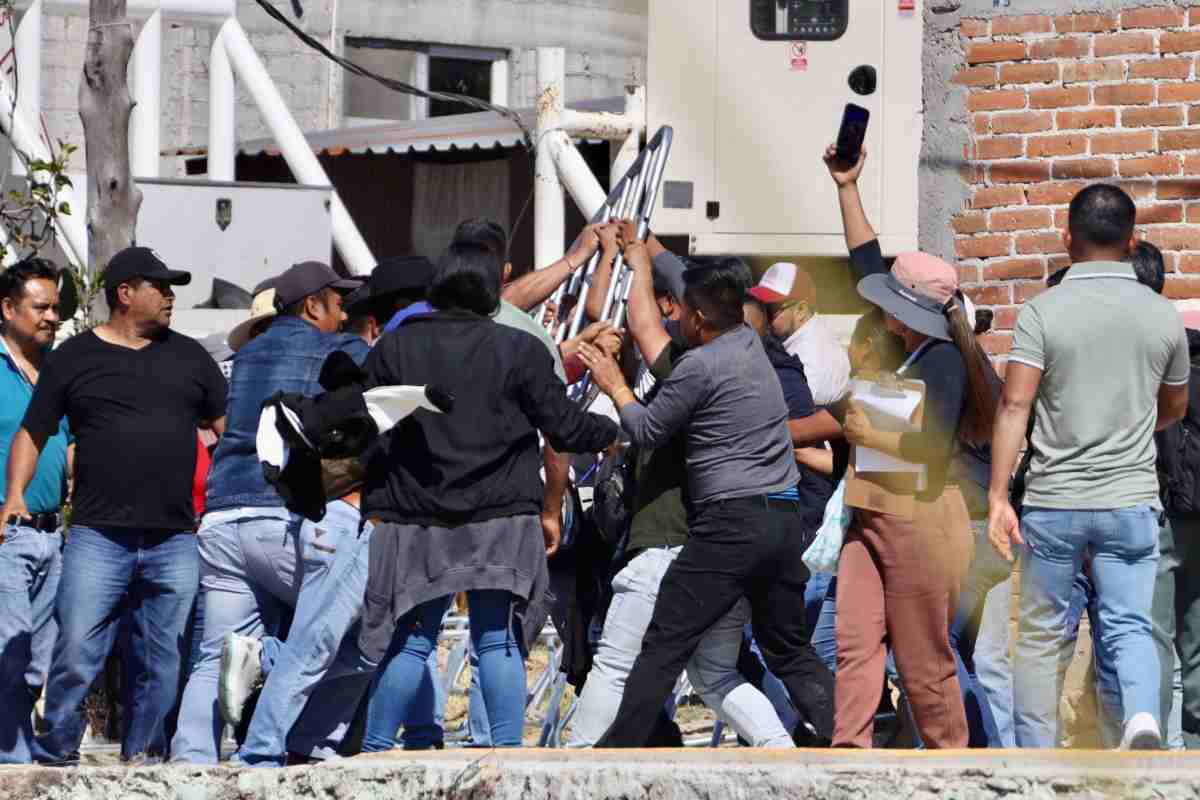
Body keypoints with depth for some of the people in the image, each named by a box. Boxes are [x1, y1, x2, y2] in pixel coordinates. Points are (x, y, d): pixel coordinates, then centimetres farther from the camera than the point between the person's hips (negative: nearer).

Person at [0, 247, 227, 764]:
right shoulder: (76, 357, 7)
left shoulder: (188, 357, 15)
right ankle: (55, 755, -1)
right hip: (98, 539, -3)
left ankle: (142, 757, 15)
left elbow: (228, 426, 17)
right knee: (76, 658, -10)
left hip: (174, 542, 3)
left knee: (163, 664, 5)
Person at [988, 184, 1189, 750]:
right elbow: (1174, 409, 16)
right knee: (1129, 625, 5)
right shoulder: (1162, 315, 2)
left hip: (1054, 501, -1)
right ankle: (1142, 715, -23)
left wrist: (998, 497, -13)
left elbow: (1015, 405, -14)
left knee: (1040, 633, 11)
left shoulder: (1043, 311, -7)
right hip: (1131, 500, 1)